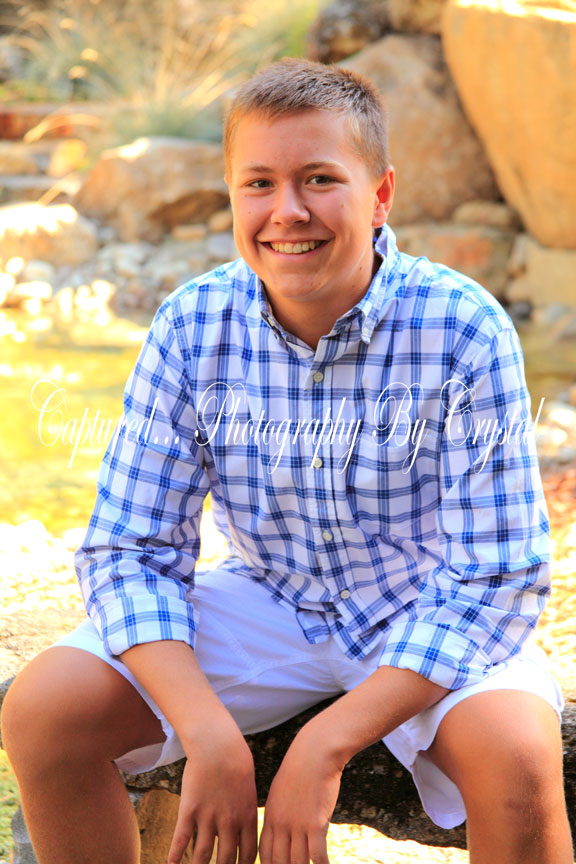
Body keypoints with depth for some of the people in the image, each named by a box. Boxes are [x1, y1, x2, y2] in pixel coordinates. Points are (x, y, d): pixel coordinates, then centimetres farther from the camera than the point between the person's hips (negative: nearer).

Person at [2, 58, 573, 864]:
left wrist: (327, 744, -30)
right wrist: (211, 735, -27)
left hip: (432, 618, -3)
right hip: (271, 603, 3)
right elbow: (129, 551, -10)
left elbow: (496, 579, -21)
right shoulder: (192, 328, -14)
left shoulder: (465, 331, -22)